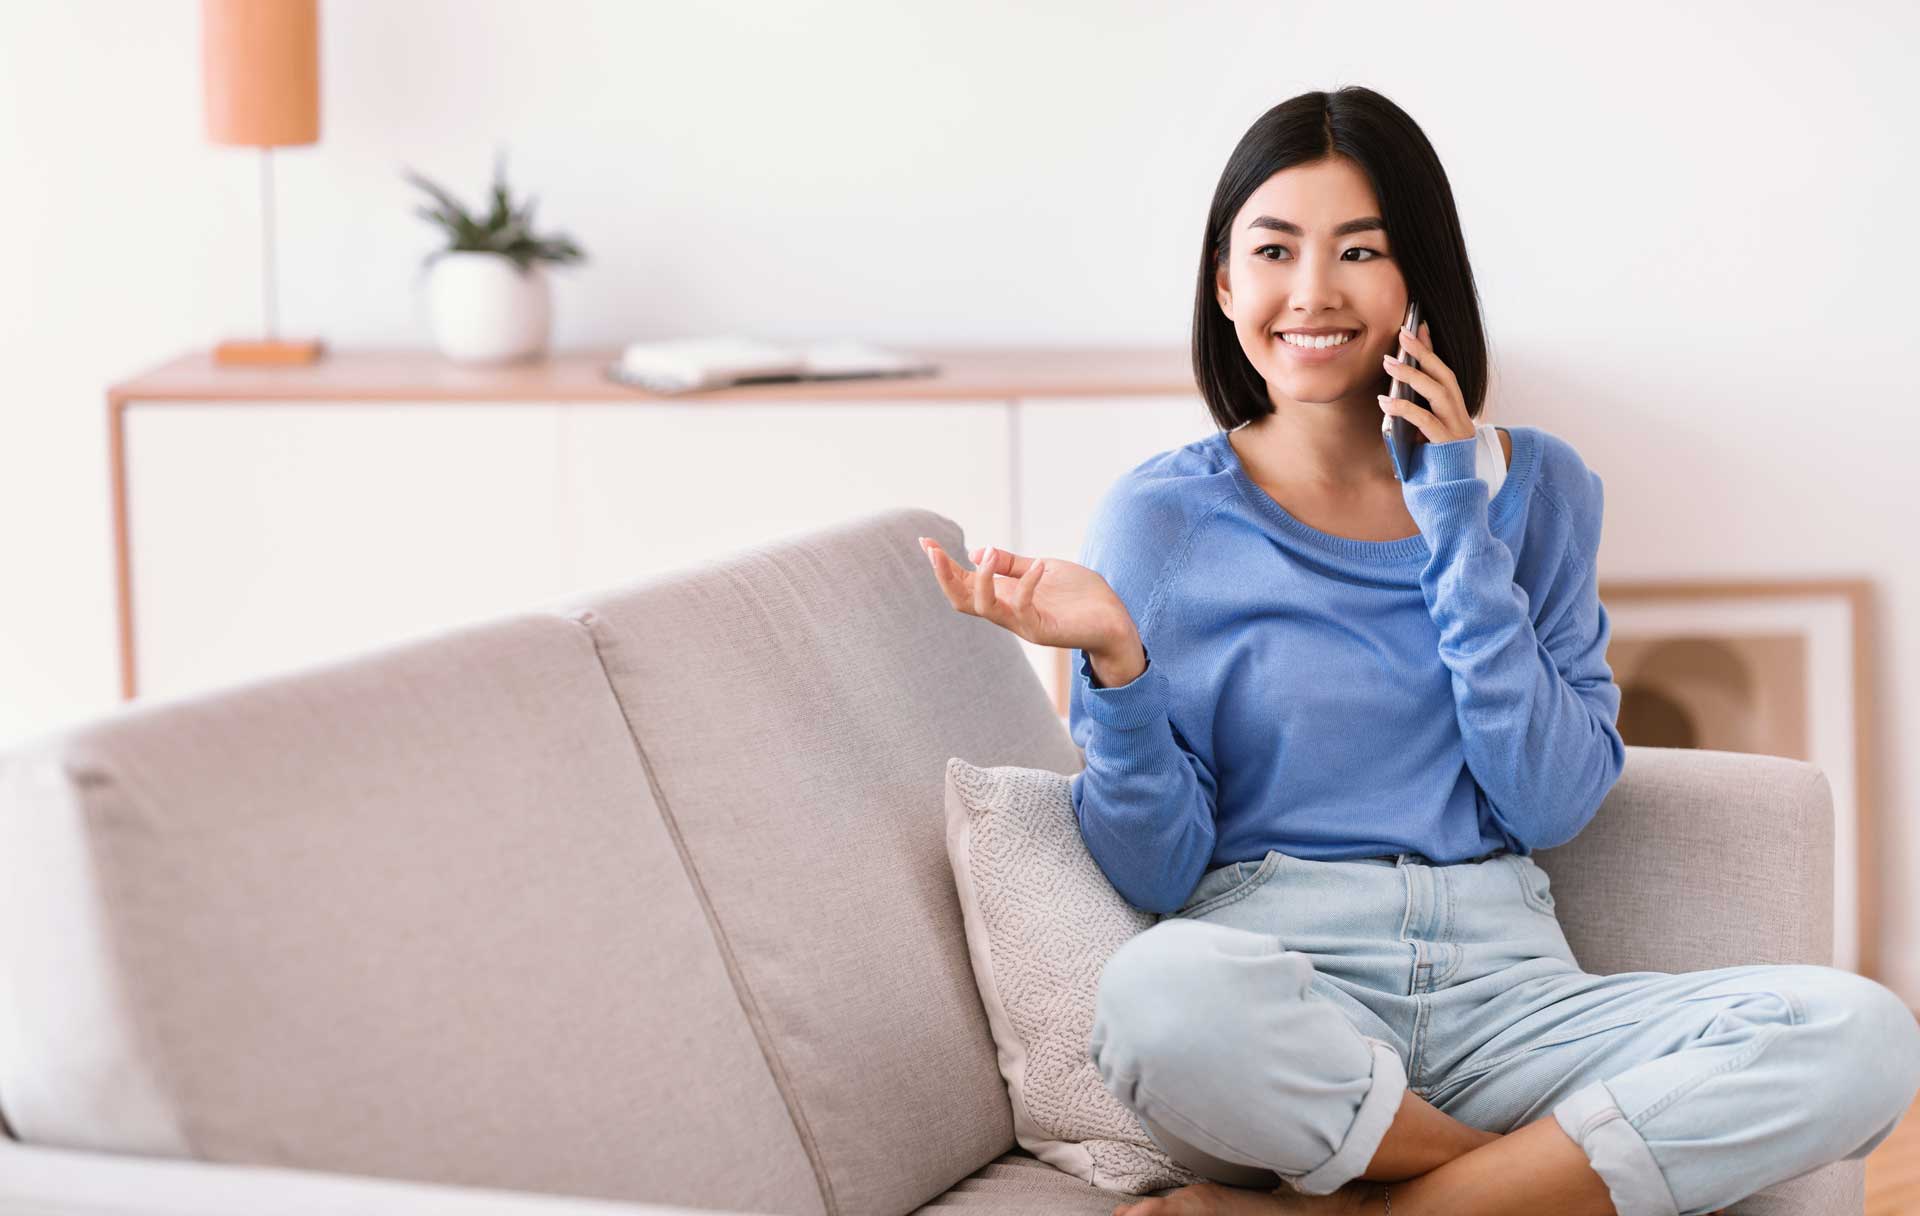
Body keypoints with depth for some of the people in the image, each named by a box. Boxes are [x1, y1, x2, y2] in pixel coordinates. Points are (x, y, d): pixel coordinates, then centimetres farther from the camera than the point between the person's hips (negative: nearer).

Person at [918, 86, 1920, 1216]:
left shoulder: (1538, 488, 12)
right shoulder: (1162, 519, 4)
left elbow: (1554, 804, 0)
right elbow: (1159, 875, 1)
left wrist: (1456, 528, -4)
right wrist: (1115, 661, -16)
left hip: (1503, 990, 3)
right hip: (1277, 982, -3)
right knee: (1159, 990, -40)